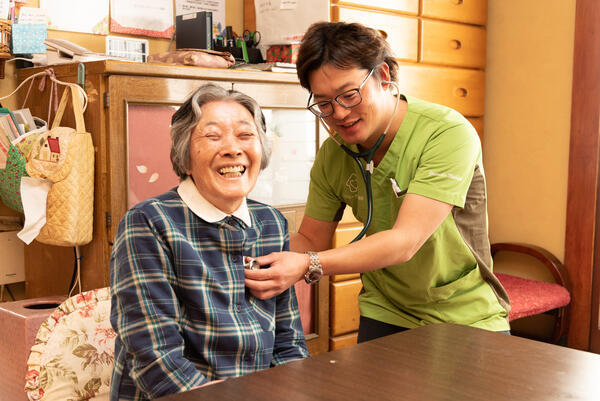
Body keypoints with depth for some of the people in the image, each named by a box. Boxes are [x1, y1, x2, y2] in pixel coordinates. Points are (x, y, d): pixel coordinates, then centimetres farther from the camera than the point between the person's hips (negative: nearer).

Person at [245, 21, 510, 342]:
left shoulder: (448, 133, -22)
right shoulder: (332, 155, -5)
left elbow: (405, 242, -29)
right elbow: (311, 239, 4)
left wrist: (307, 266, -38)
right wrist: (260, 260, -15)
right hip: (384, 314, 3)